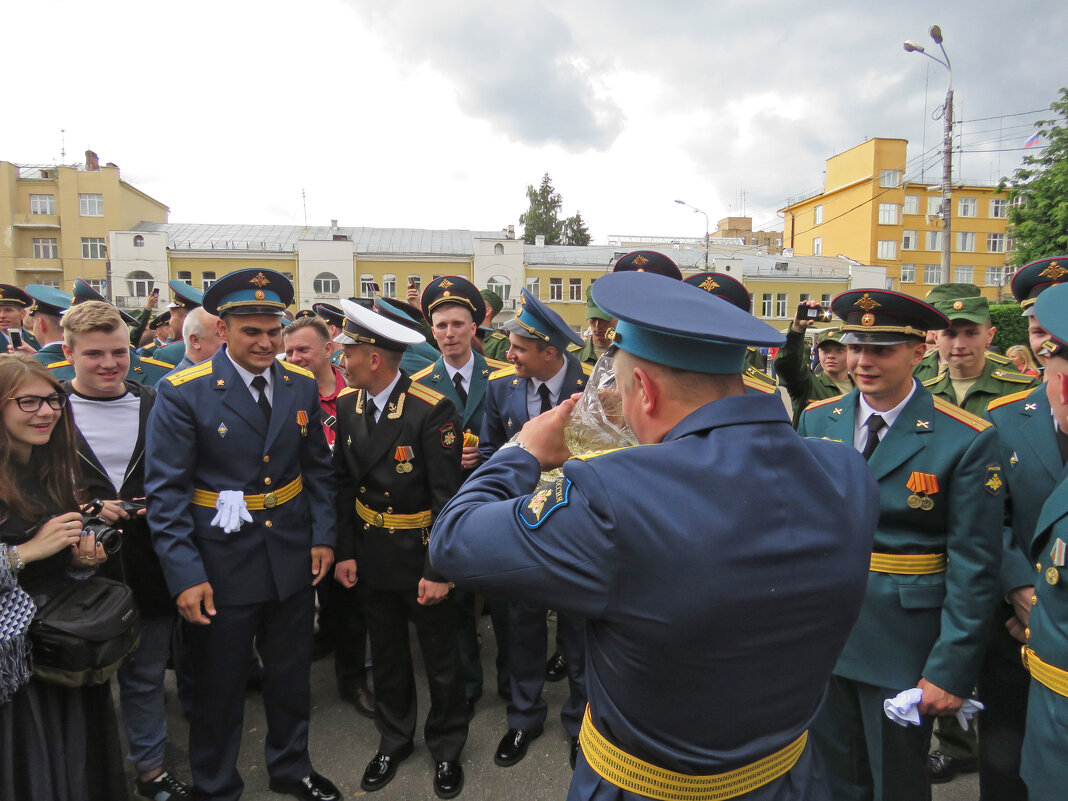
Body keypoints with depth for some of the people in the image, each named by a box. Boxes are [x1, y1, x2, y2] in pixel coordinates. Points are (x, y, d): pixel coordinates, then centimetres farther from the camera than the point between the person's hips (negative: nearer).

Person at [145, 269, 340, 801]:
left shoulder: (301, 386, 0)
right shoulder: (182, 393, -13)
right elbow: (165, 491, -13)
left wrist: (323, 536, 1)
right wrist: (185, 574, -17)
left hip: (293, 559, 4)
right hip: (220, 567, -4)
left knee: (291, 677, 21)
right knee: (218, 687, 16)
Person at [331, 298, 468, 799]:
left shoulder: (431, 409, -21)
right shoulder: (348, 405, -2)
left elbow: (447, 495, -19)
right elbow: (344, 484, 5)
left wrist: (439, 569, -18)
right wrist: (344, 551, 3)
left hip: (421, 553, -5)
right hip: (370, 551, 5)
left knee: (440, 656, 12)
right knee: (386, 653, 20)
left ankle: (446, 747, 35)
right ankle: (393, 741, 41)